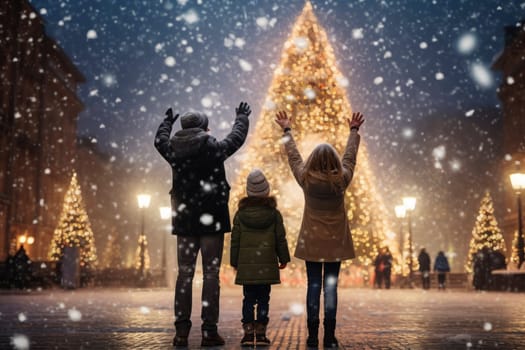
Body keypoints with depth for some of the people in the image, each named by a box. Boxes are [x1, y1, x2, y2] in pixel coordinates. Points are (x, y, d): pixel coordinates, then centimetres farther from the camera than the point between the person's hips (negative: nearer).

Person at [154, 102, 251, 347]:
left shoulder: (173, 150, 1)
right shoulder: (214, 149, -7)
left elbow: (159, 140, 25)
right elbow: (237, 138, 11)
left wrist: (167, 121, 45)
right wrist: (242, 117, 32)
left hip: (185, 222, 3)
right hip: (212, 221, -3)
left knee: (184, 274, 8)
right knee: (211, 274, 0)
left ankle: (182, 331, 7)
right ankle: (209, 330, 1)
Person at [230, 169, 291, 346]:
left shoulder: (240, 214, -1)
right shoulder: (274, 213, -2)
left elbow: (235, 240, 2)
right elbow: (281, 239, 1)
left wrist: (234, 262, 11)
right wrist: (283, 259, 11)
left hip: (246, 265, 1)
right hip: (267, 265, 0)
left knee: (248, 299, 7)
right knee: (263, 299, 5)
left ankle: (248, 332, 4)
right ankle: (261, 333, 4)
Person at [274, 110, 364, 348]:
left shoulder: (306, 179, -8)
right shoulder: (341, 180, -8)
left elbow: (293, 156, 6)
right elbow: (350, 156, 8)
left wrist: (287, 130, 21)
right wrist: (354, 130, 23)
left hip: (312, 243, 0)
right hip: (336, 242, 0)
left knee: (313, 287, 4)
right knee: (330, 287, 2)